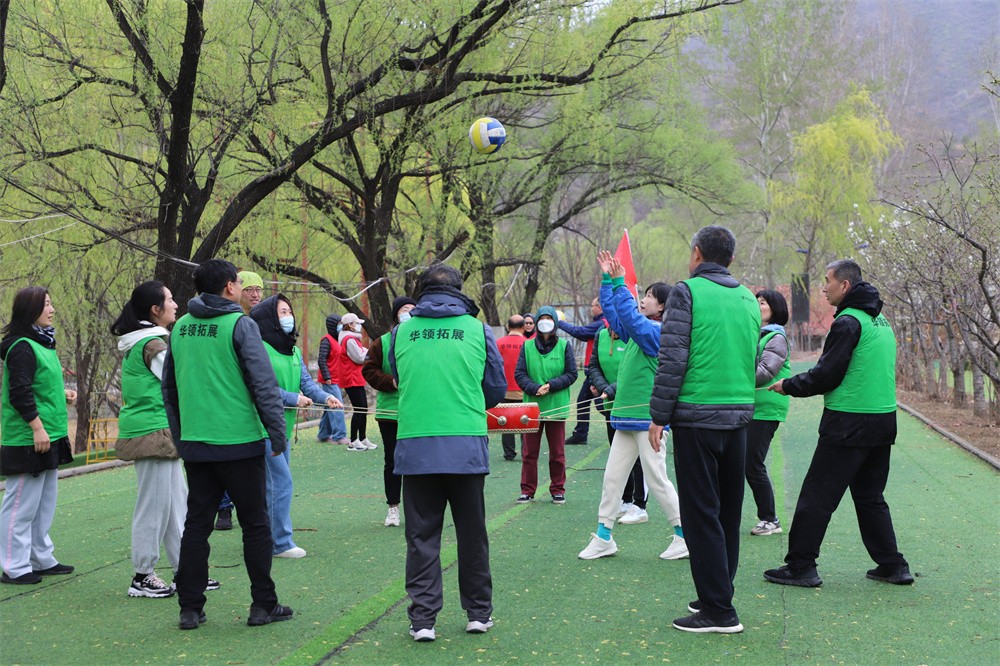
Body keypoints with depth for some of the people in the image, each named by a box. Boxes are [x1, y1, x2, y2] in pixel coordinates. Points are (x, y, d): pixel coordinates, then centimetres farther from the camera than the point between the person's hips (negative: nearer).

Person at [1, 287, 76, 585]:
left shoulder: (42, 344, 15)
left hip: (48, 439, 10)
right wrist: (37, 428, -21)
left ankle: (42, 559, 25)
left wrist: (62, 393, 8)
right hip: (27, 440, -10)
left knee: (45, 502, 16)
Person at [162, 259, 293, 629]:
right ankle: (263, 605, 8)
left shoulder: (180, 328, 9)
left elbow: (169, 388, 16)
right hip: (239, 443, -5)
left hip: (194, 445, 5)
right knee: (255, 524, 5)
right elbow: (264, 383, -13)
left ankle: (190, 608, 11)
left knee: (196, 524, 10)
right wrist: (278, 433, -6)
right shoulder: (240, 325, -9)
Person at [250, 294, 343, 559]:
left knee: (272, 483, 14)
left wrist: (326, 397, -10)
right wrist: (294, 399, -16)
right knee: (281, 480, -10)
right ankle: (281, 543, -3)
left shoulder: (294, 351, 15)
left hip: (284, 427, 9)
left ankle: (266, 539, 24)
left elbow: (306, 381, 8)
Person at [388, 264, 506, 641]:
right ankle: (478, 613, 20)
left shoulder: (402, 332, 4)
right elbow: (497, 389, 10)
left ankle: (422, 619, 3)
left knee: (421, 536, 7)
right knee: (472, 534, 12)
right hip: (467, 447, 0)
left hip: (415, 448, 0)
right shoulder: (476, 329, 2)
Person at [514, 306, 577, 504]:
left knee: (557, 452, 6)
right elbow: (519, 373, 0)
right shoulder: (528, 346, 3)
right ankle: (527, 490, 14)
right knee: (529, 452, 5)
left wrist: (551, 385, -13)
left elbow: (572, 374, 0)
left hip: (556, 407, -1)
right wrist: (535, 389, -16)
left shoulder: (564, 346, 1)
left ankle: (558, 490, 18)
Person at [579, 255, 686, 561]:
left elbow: (631, 318, -26)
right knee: (612, 477, 9)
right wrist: (607, 280, 16)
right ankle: (603, 538, 16)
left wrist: (618, 283, -25)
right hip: (627, 418, 9)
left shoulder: (658, 332, -12)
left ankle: (685, 536, 8)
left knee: (656, 479, -3)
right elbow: (614, 313, 21)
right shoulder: (637, 331, 13)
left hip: (648, 419, -9)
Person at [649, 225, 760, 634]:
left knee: (701, 513, -3)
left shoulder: (687, 292, -8)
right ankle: (718, 596, 23)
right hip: (738, 417, 7)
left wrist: (659, 416, -8)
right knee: (728, 511, 15)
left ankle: (718, 611, -4)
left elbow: (672, 359, -13)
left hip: (697, 417, -7)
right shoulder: (748, 298, 13)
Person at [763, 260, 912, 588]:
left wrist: (789, 385, 1)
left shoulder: (848, 322, -13)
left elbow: (826, 376, -14)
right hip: (883, 418, 9)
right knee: (870, 496, 16)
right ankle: (892, 565, 15)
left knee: (816, 496, -3)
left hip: (848, 424, -9)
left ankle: (800, 566, -1)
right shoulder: (881, 321, 15)